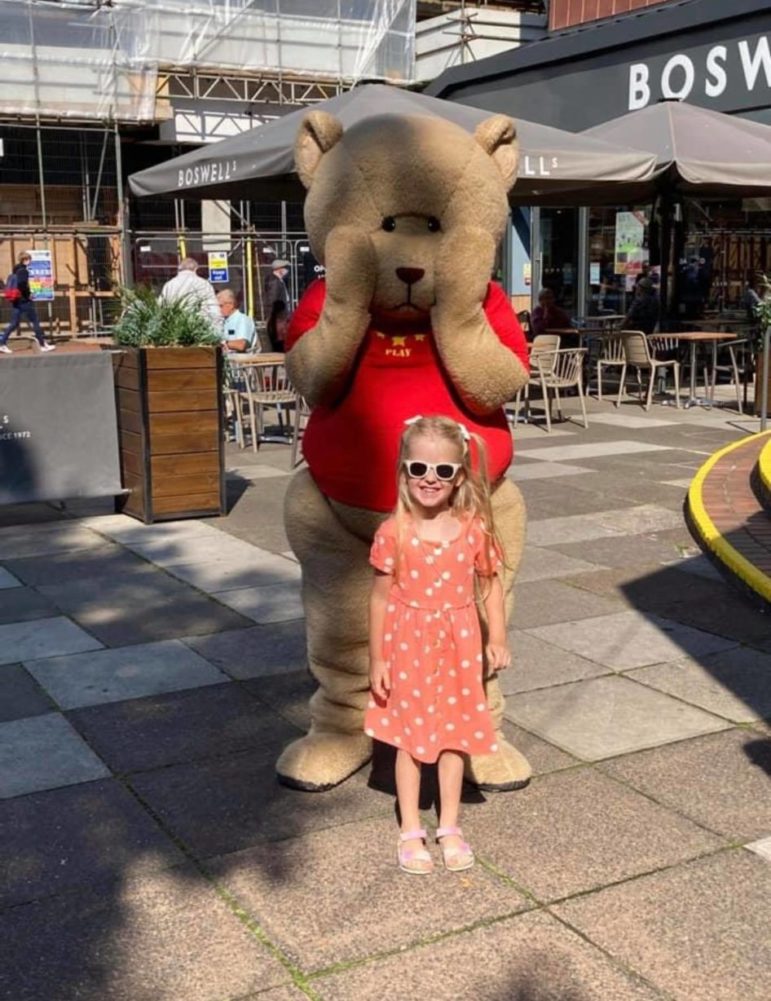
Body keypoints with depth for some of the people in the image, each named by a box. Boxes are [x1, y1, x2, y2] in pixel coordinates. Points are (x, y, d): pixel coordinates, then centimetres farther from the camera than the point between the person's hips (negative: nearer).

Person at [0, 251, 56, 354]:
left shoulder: (16, 270, 15)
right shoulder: (23, 271, -13)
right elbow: (22, 285, -25)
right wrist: (28, 294, -11)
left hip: (16, 301, 9)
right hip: (24, 301, -9)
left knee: (14, 324, 9)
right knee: (35, 322, 0)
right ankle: (43, 344, 5)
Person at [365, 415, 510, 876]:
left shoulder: (474, 529, -9)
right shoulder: (393, 533, -12)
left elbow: (492, 584, 3)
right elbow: (380, 597, -6)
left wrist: (497, 639, -4)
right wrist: (377, 659, -4)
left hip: (458, 646, 1)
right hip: (407, 646, -1)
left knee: (454, 733, 12)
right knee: (408, 735, 10)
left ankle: (450, 827, 28)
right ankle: (411, 830, 25)